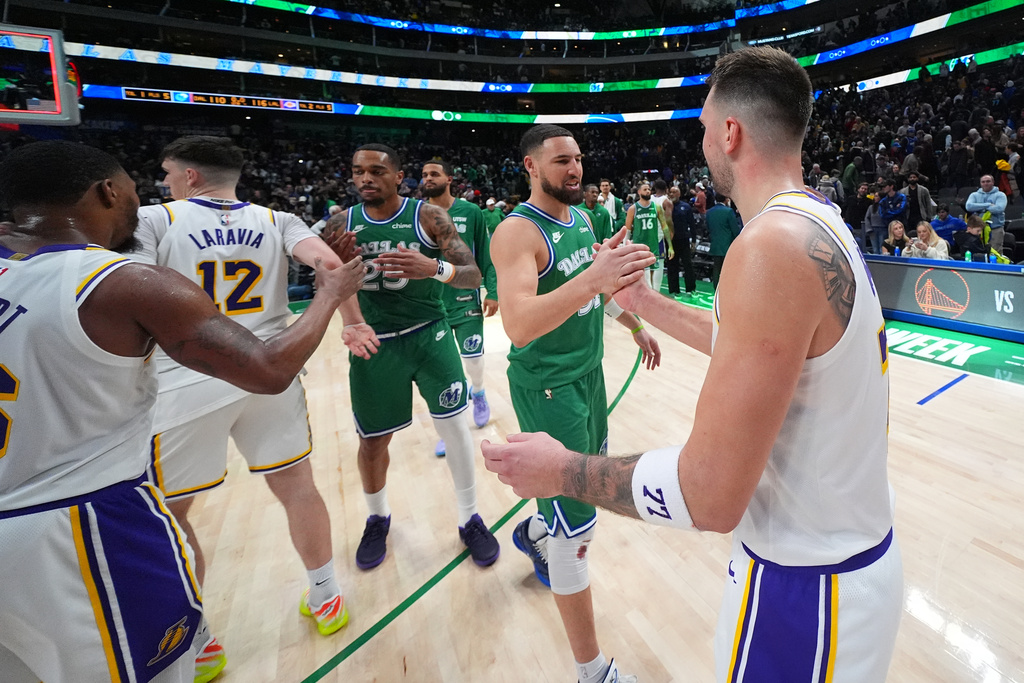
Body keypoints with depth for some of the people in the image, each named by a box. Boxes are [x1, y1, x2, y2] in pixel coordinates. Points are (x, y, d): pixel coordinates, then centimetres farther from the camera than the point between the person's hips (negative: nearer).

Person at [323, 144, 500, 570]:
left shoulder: (428, 217, -9)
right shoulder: (341, 225, 0)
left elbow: (473, 276, -14)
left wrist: (435, 268, -36)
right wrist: (349, 317, -16)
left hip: (429, 335, -1)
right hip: (373, 344, 2)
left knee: (453, 424, -2)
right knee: (373, 440, 10)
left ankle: (469, 519, 21)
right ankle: (377, 518, 38)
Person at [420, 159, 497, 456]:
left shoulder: (470, 212, -4)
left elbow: (486, 254, -1)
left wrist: (492, 292, -4)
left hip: (466, 298, -1)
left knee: (473, 356, 5)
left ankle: (478, 394, 40)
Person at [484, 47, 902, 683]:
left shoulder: (774, 245, -29)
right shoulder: (823, 225, 3)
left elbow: (709, 497, -31)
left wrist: (561, 470, -18)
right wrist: (644, 301, 17)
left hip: (804, 587, -9)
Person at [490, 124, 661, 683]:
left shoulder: (582, 218, 7)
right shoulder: (518, 231, -20)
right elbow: (518, 327, -37)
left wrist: (636, 326, 25)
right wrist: (590, 279, -49)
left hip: (589, 370, 9)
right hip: (547, 386, -9)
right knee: (576, 528, -3)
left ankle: (532, 532, 55)